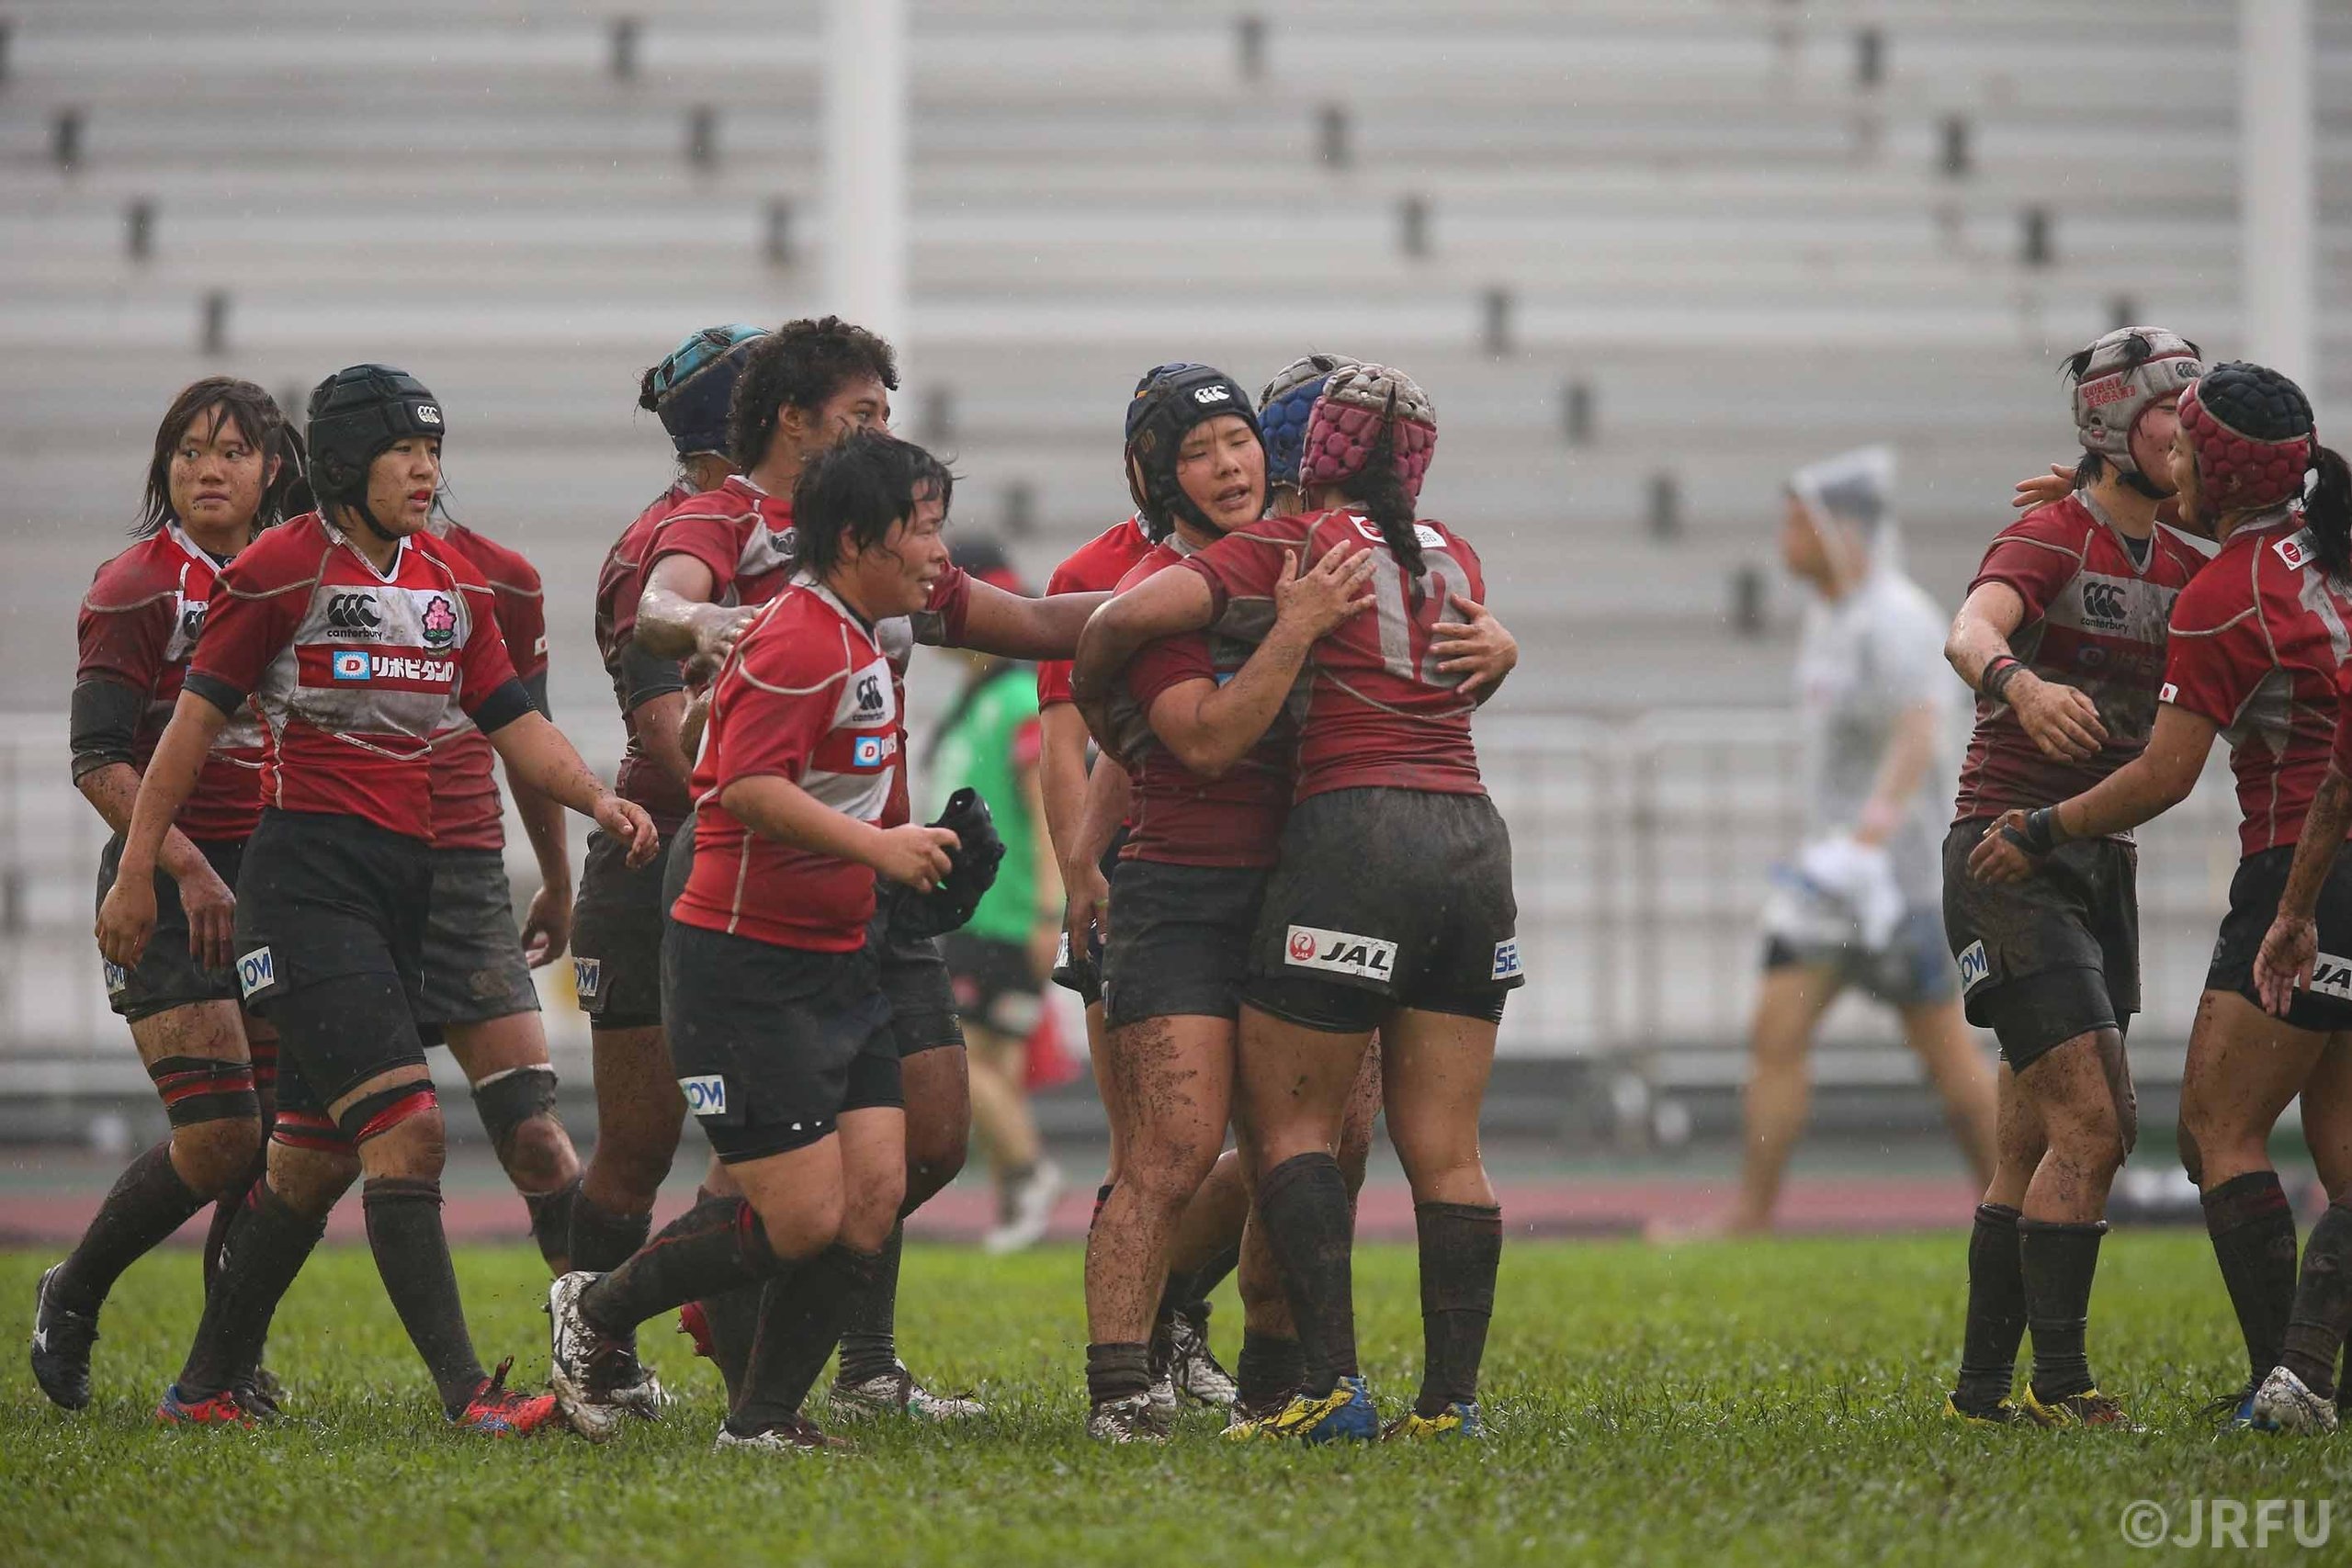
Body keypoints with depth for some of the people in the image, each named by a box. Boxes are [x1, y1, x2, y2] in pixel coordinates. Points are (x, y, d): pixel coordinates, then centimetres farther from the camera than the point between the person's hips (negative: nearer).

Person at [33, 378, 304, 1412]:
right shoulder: (139, 587, -8)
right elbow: (98, 763, -13)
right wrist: (187, 866, -23)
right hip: (171, 892, -6)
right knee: (220, 1137, -13)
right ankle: (69, 1299, 9)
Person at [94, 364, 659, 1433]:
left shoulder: (451, 583, 13)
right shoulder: (282, 570, -6)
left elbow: (513, 721, 13)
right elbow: (197, 717, -3)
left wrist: (599, 800, -5)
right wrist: (137, 873, -3)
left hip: (404, 882, 7)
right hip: (305, 876, -7)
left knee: (315, 1154, 11)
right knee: (406, 1126, -18)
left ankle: (206, 1386, 22)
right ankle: (466, 1393, -23)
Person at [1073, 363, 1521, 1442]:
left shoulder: (1288, 547, 0)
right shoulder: (1454, 558, 17)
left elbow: (1131, 616, -11)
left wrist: (1090, 708, 7)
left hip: (1352, 829, -6)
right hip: (1472, 834, 6)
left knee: (1288, 1121, 1)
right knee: (1444, 1145, 6)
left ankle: (1332, 1384, -10)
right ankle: (1451, 1398, 2)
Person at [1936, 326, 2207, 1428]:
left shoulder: (2179, 566, 12)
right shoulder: (2053, 536, -11)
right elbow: (1969, 633, -30)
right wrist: (2016, 683, -52)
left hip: (2101, 863, 8)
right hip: (2012, 858, -8)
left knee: (2034, 1150, 10)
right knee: (2095, 1124, -15)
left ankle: (1982, 1388, 15)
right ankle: (2059, 1382, -11)